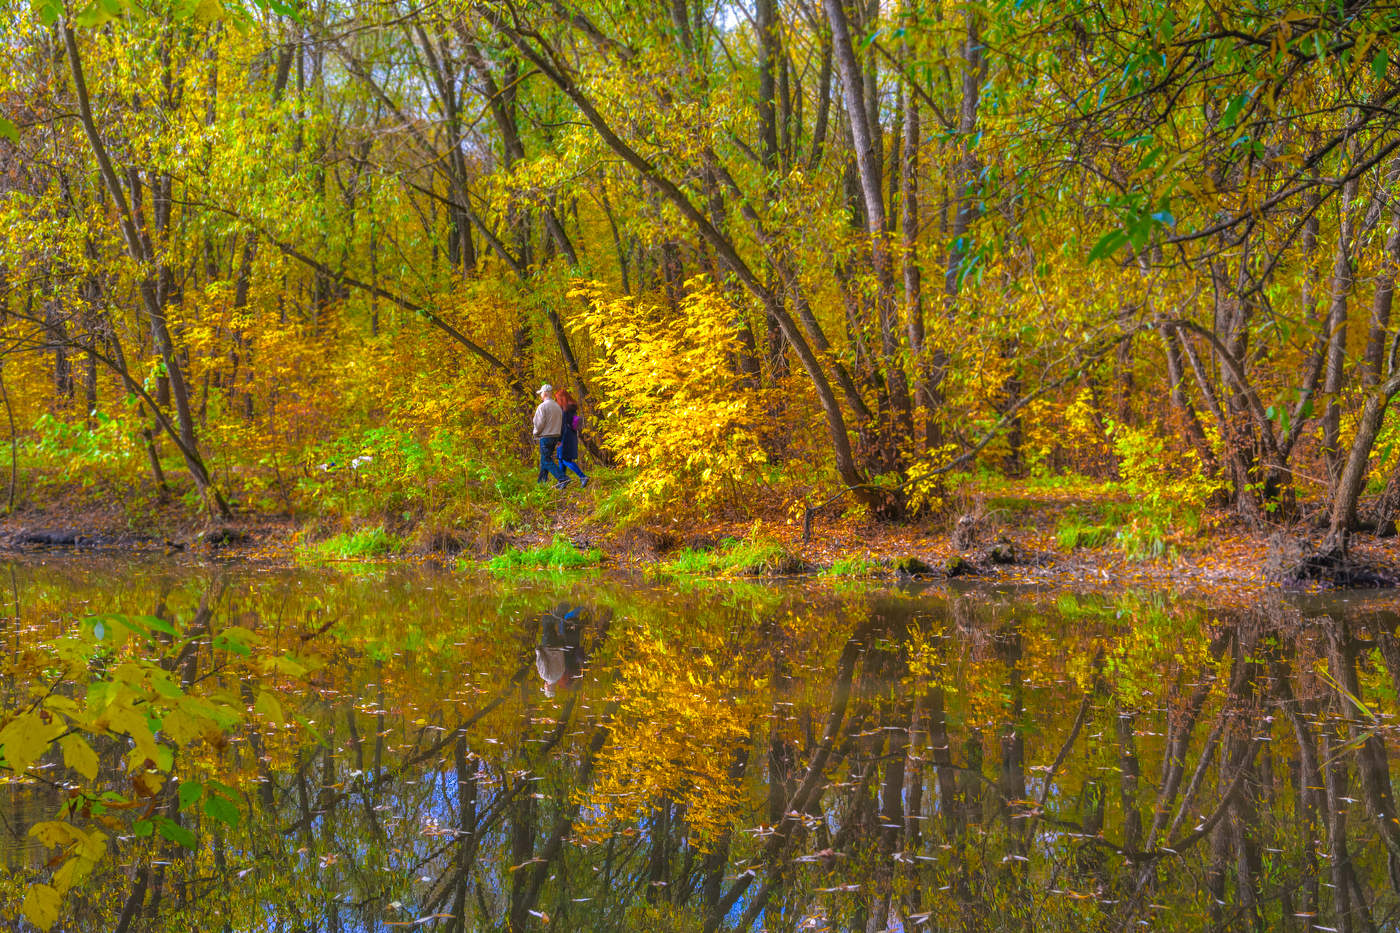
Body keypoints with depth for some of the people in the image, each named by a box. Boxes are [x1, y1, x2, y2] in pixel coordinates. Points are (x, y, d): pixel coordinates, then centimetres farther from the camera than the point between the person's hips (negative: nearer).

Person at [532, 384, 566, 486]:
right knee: (544, 460, 16)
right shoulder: (557, 406, 13)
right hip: (555, 436, 8)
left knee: (547, 461, -8)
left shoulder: (543, 406, -12)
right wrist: (559, 439, 18)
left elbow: (539, 423, -17)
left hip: (545, 437, -8)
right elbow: (561, 423, 15)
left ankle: (562, 479, -21)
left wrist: (536, 433, 2)